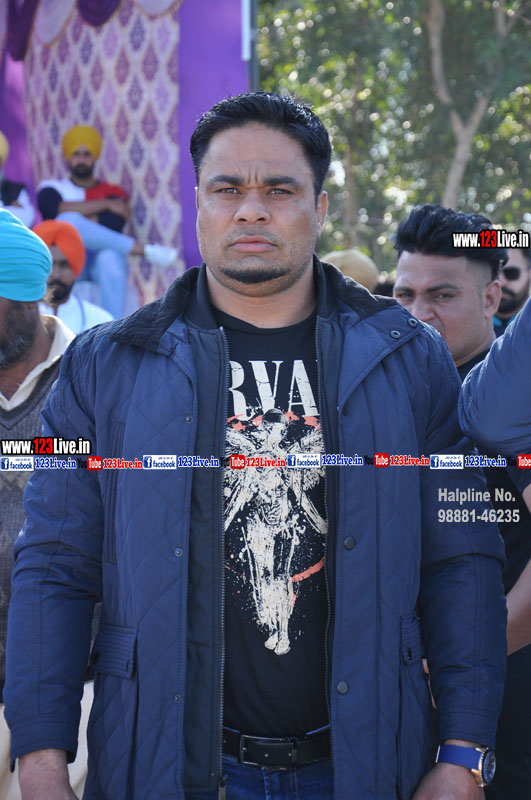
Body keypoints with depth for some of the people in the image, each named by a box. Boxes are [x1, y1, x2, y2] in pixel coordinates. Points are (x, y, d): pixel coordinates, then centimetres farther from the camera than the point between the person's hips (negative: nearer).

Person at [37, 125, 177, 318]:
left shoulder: (113, 193, 20)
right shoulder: (51, 189, 20)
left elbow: (115, 223, -2)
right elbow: (57, 208, -5)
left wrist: (78, 214, -1)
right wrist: (106, 205, -2)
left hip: (100, 262, 0)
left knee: (111, 257, -38)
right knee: (67, 220, -30)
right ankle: (142, 249, -28)